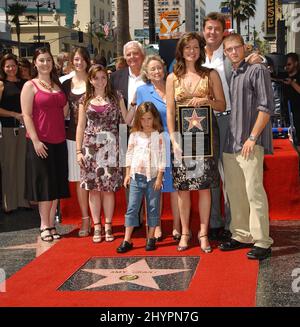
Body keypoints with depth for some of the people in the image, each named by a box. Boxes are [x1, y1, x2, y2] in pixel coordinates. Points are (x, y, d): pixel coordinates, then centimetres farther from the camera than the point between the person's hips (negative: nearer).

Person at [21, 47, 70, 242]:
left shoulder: (58, 85, 13)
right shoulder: (30, 86, -2)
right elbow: (26, 115, -8)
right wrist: (35, 140, -16)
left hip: (59, 141, 5)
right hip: (40, 142, -5)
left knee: (57, 184, 7)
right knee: (44, 184, 0)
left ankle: (51, 224, 16)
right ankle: (44, 226, 9)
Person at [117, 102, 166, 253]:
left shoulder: (159, 136, -1)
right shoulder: (134, 135, 6)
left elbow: (162, 157, -3)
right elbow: (129, 155, 10)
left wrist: (159, 177, -7)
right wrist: (127, 174, 6)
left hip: (153, 177, -2)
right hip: (136, 176, 2)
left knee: (153, 208, 6)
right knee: (132, 208, 1)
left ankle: (151, 238, 17)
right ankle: (127, 240, 4)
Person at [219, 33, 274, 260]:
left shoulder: (257, 70, -4)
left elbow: (266, 107, -10)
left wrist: (252, 137, -15)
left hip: (250, 142, -8)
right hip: (230, 142, 8)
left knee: (254, 191, -8)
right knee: (234, 191, 12)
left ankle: (262, 242, -2)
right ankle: (241, 236, 23)